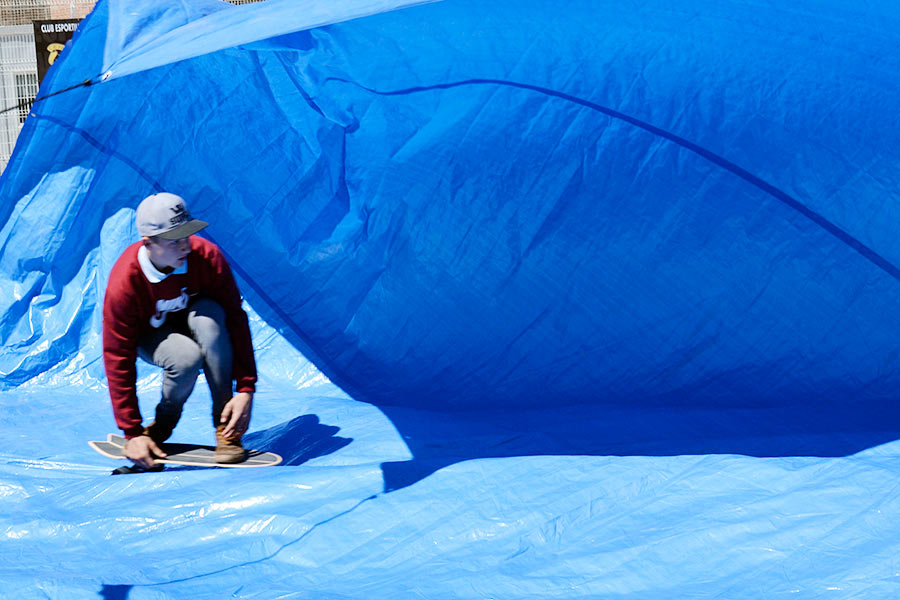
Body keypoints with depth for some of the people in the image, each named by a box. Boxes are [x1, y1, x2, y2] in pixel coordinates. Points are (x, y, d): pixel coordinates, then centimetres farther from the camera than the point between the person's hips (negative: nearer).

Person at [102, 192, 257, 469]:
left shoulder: (207, 256, -28)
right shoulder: (124, 283, -31)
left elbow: (236, 318, -22)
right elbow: (118, 358, -25)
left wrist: (246, 389, -30)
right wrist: (133, 433, -28)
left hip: (193, 317, 2)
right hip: (149, 334, -2)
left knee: (208, 316, -35)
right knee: (186, 357, -36)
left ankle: (226, 427, -25)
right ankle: (163, 422, -3)